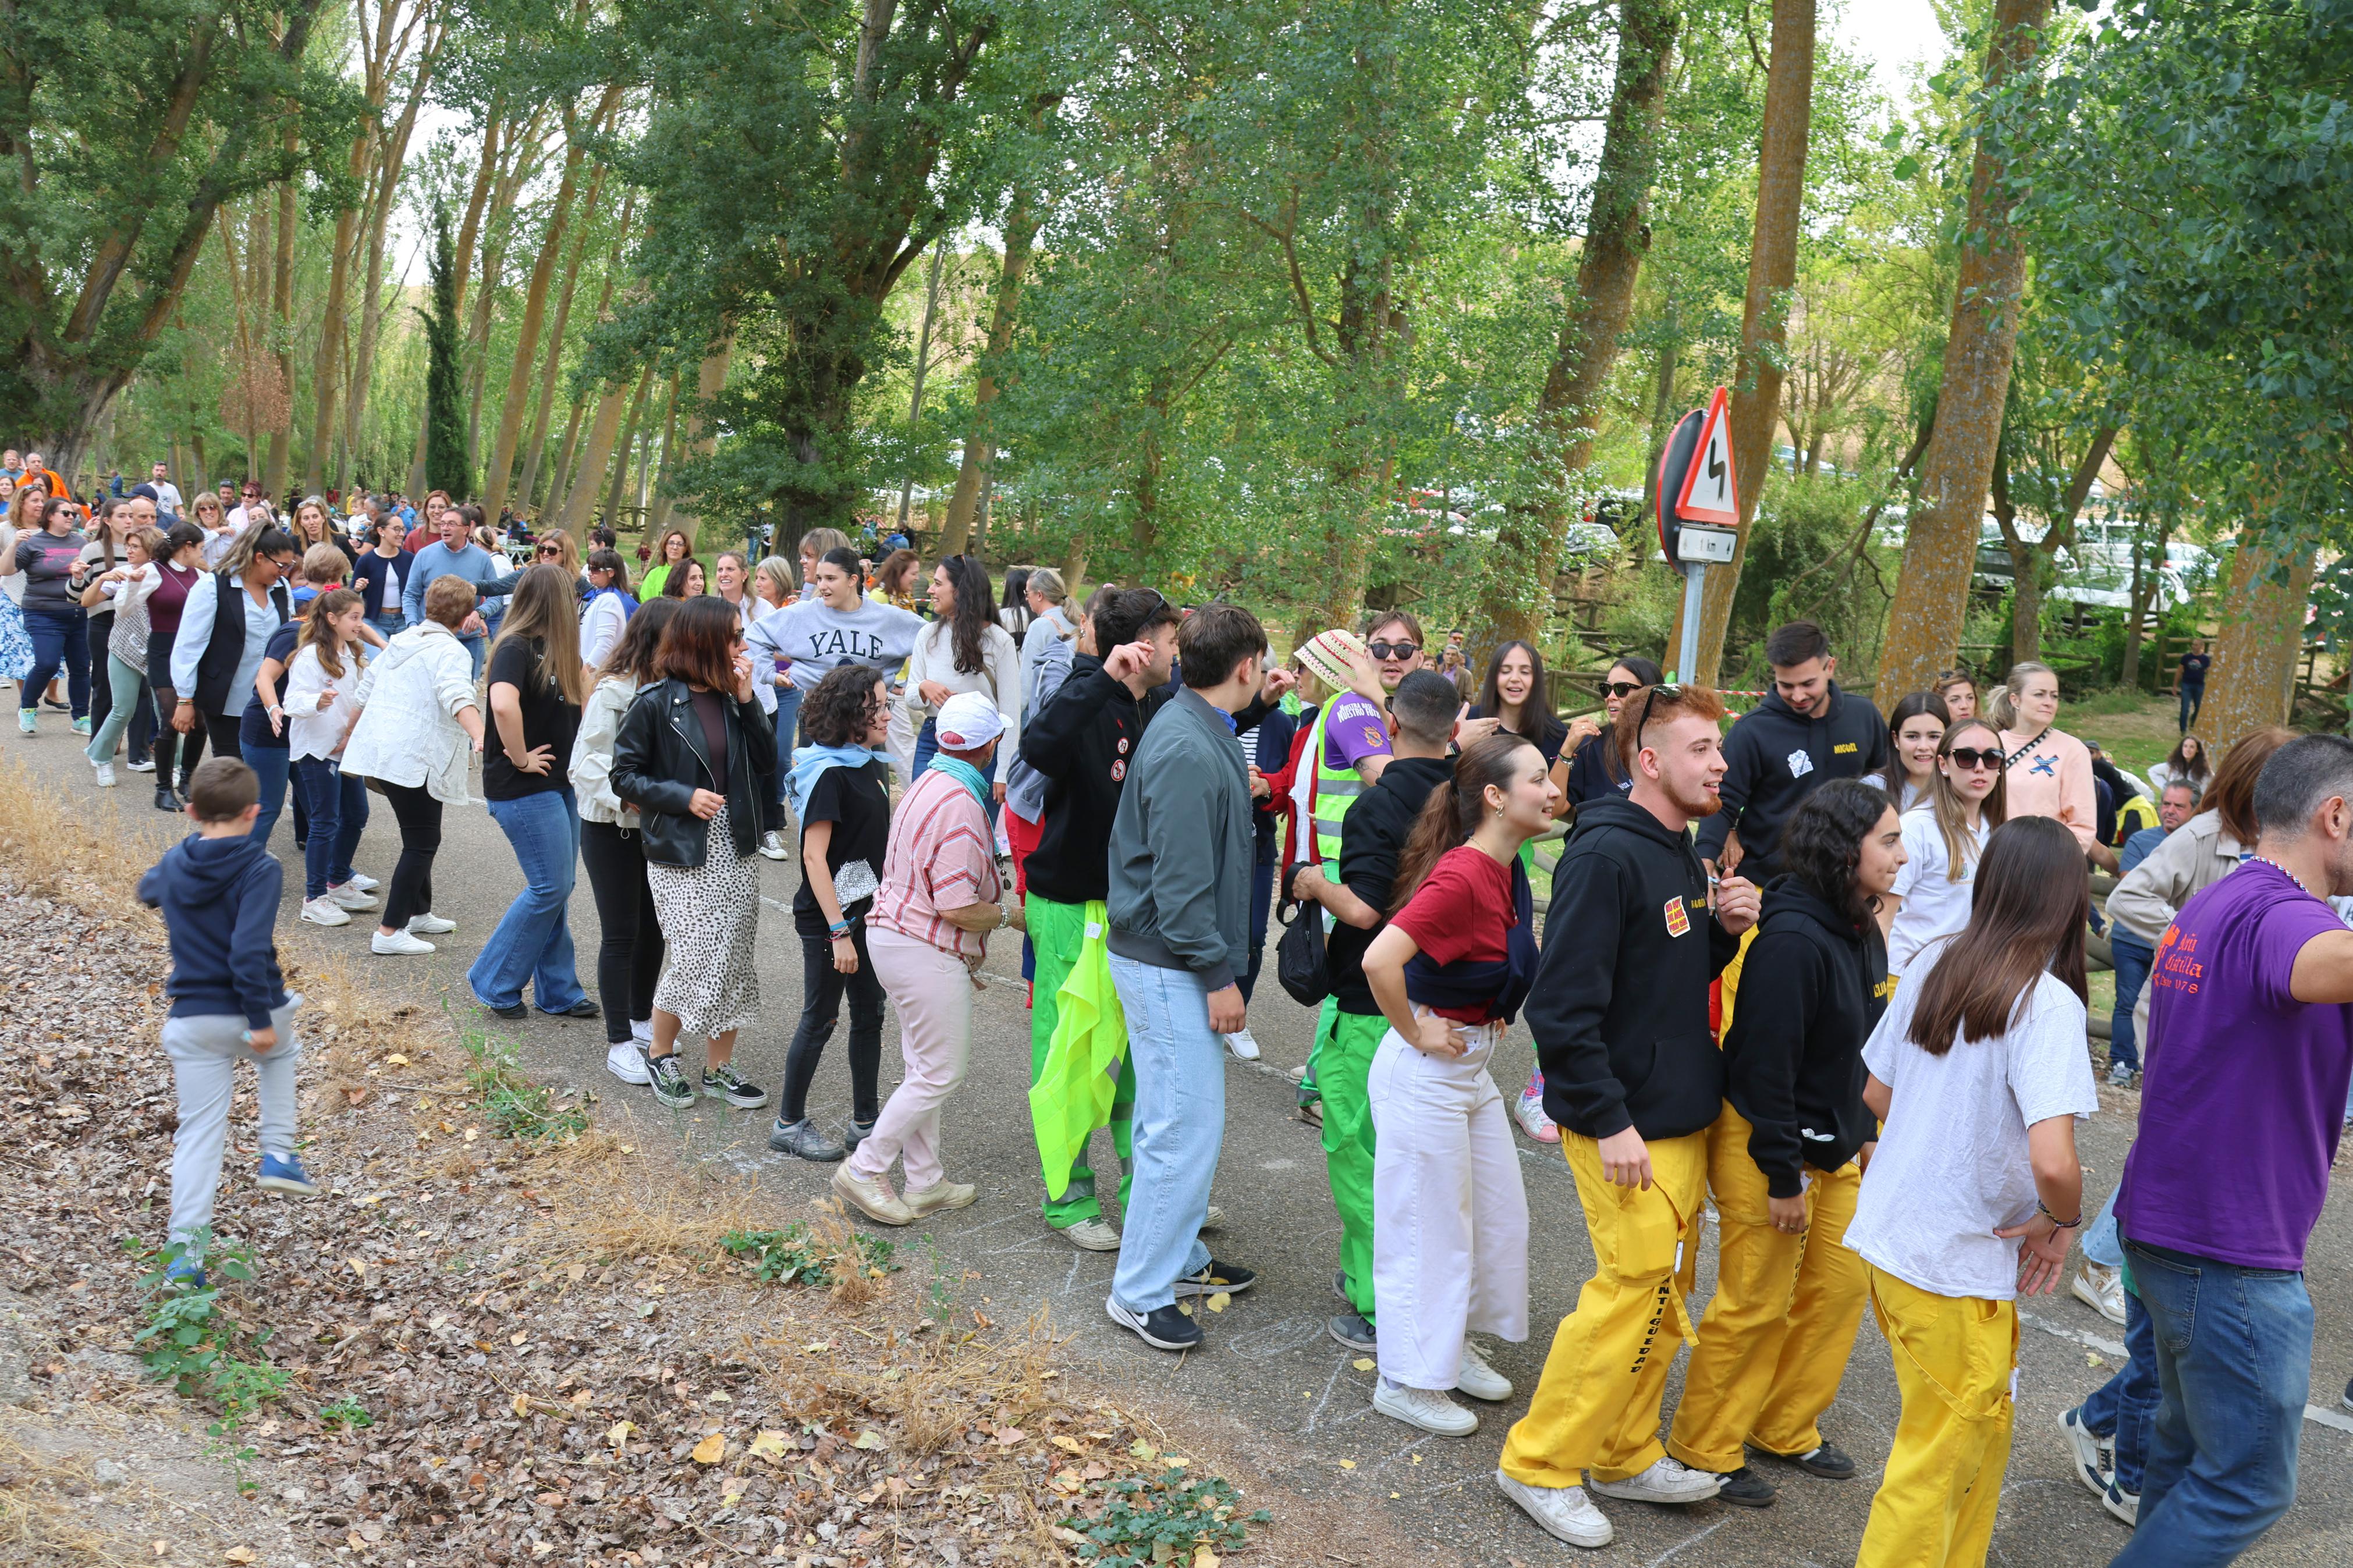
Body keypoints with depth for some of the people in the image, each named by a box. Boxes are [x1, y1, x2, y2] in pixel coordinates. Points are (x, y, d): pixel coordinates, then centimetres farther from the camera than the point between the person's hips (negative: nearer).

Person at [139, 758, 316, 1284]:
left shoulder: (174, 863, 3)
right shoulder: (259, 869, -15)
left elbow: (149, 890, 29)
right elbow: (249, 952, -25)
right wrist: (262, 1021, -20)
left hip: (190, 1021, 3)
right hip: (250, 1015, -3)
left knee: (199, 1131, 7)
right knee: (279, 1052, 33)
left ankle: (184, 1249, 2)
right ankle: (278, 1154, 23)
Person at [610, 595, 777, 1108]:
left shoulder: (732, 697, 6)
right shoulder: (656, 702, -10)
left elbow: (767, 762, 2)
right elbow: (624, 775, -6)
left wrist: (747, 700, -7)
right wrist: (684, 797, -17)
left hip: (735, 849, 6)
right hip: (681, 853, -5)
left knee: (734, 960, 7)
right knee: (696, 959, -7)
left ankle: (720, 1067, 20)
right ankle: (661, 1056, 17)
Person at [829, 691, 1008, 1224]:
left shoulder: (929, 785, 11)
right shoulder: (960, 805, -22)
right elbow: (957, 907, -24)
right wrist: (1006, 915, -7)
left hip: (895, 935, 11)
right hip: (927, 954, -11)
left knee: (925, 1069, 17)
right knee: (939, 1075, 0)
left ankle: (925, 1183, 25)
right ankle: (863, 1171, 7)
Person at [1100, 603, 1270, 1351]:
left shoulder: (1196, 730, 9)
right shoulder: (1188, 754, -23)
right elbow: (1181, 880, -24)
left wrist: (1239, 796, 21)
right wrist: (1219, 974, -20)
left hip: (1170, 959, 11)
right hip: (1167, 965, -11)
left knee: (1178, 1120, 19)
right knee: (1187, 1128, -6)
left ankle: (1179, 1258, 33)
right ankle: (1140, 1293, 4)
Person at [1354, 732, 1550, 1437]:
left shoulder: (1506, 873, 4)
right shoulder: (1461, 878, -25)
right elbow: (1379, 960, -35)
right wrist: (1417, 1035, -21)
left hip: (1472, 1066, 9)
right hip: (1427, 1070, -9)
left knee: (1501, 1214, 18)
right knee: (1430, 1226, 3)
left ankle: (1452, 1345, 37)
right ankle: (1407, 1380, 20)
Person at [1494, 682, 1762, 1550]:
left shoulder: (1683, 855, 10)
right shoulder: (1606, 857, -19)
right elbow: (1563, 1006, -22)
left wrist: (1724, 930, 1)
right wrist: (1608, 1122, -21)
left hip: (1686, 1115, 9)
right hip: (1629, 1127, -9)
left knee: (1659, 1293, 15)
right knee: (1636, 1289, -4)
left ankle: (1624, 1454, 29)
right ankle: (1538, 1464, 11)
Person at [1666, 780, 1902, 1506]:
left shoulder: (1861, 933, 3)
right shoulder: (1793, 938, -25)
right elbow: (1767, 1064, -24)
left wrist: (1864, 1135, 17)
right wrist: (1782, 1177, -20)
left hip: (1833, 1146, 9)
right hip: (1767, 1146, -9)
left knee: (1841, 1286, 15)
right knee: (1756, 1306, 2)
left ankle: (1788, 1428, 33)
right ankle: (1706, 1451, 19)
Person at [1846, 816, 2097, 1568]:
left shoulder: (1934, 963, 1)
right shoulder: (2048, 1004, -20)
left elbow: (1875, 1094, 11)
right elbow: (2053, 1162, -29)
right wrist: (2062, 1221, -10)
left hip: (1888, 1234, 7)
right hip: (1957, 1266, -7)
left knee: (1983, 1427, 24)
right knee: (1939, 1456, 10)